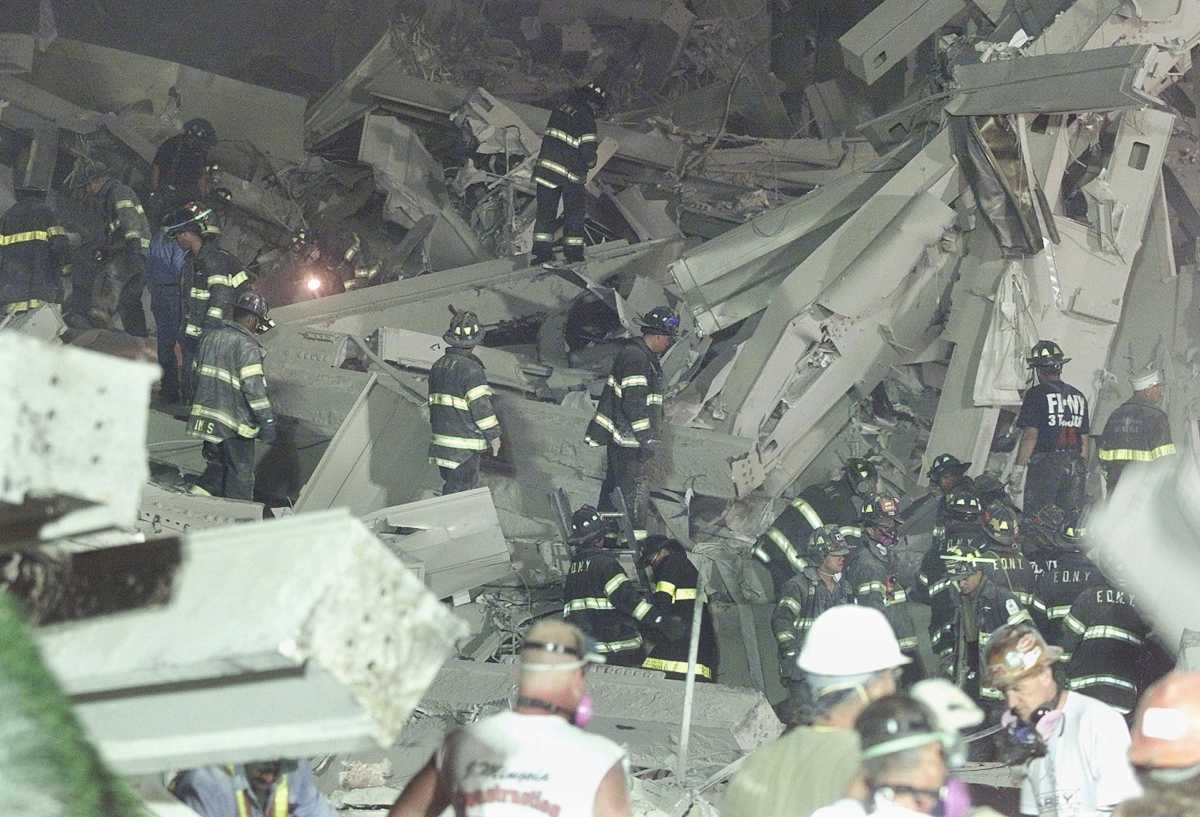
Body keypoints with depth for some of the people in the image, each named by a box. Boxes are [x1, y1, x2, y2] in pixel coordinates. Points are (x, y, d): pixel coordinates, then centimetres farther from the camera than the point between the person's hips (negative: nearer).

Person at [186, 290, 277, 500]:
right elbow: (254, 386, -19)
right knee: (241, 474, 4)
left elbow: (196, 374, 17)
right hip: (235, 423, -7)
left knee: (217, 464, 21)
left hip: (206, 418, 7)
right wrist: (267, 421, -15)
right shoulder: (247, 346, -15)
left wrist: (198, 406, 28)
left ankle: (200, 492, 4)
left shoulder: (210, 337, 9)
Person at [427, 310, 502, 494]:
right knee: (461, 488, -4)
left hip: (441, 438, 8)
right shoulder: (470, 368, -17)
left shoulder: (438, 366, 9)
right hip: (464, 444, -8)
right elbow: (481, 406, -17)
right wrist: (494, 435, -6)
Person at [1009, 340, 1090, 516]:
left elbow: (1030, 435, -11)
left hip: (1045, 463, -6)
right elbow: (1084, 440, 16)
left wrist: (1017, 469, -10)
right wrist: (1083, 468, 22)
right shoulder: (1078, 396, 15)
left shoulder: (1037, 394, -5)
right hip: (1074, 466, 6)